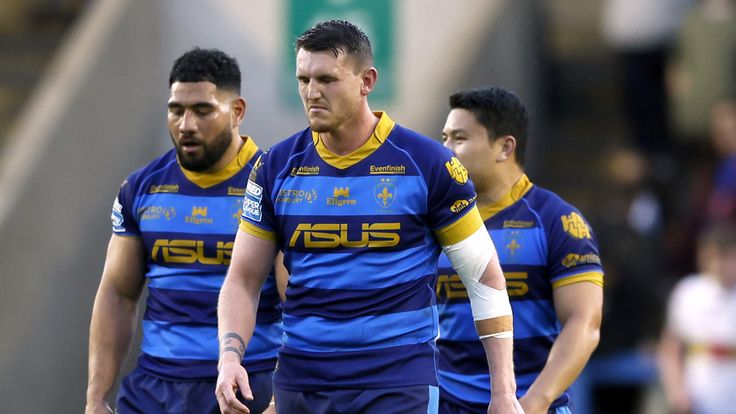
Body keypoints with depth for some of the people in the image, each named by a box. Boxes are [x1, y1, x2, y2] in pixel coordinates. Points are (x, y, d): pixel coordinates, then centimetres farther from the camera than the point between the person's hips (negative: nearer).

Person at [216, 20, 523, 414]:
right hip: (300, 379, 4)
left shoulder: (426, 163, -3)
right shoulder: (277, 166, 6)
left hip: (398, 382, -4)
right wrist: (230, 356, -9)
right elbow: (243, 279, 10)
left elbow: (485, 277, 2)